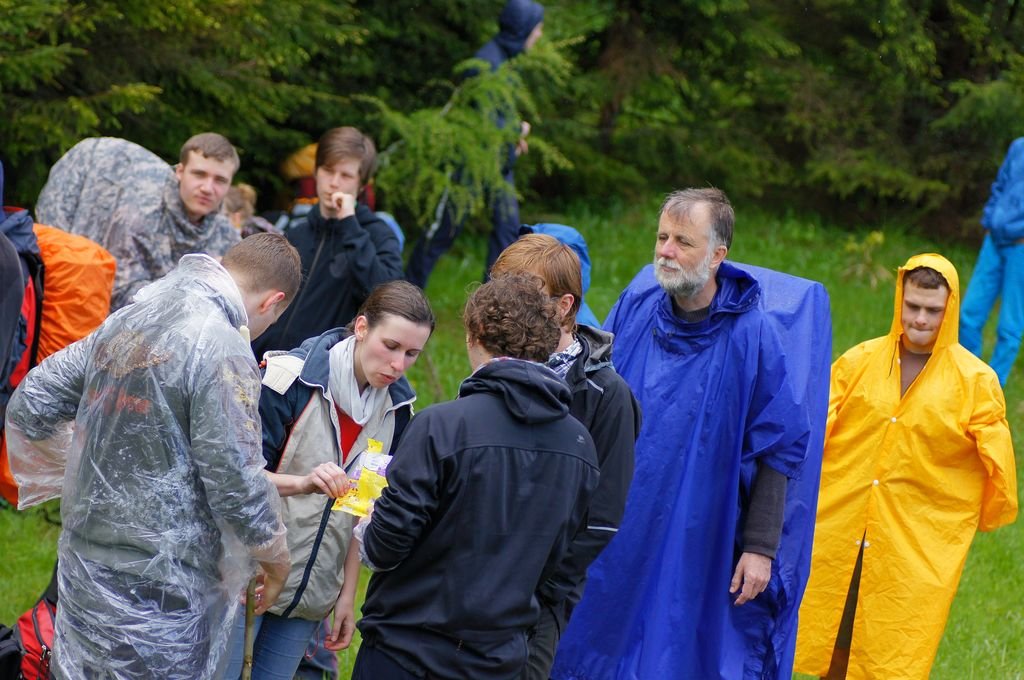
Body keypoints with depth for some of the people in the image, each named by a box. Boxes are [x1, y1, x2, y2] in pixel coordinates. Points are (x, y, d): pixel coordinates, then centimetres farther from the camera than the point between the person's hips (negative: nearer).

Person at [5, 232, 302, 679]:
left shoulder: (126, 323, 8)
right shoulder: (222, 348, -16)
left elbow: (29, 407, 13)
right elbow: (235, 480, -18)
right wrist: (275, 557, -1)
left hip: (84, 570, 7)